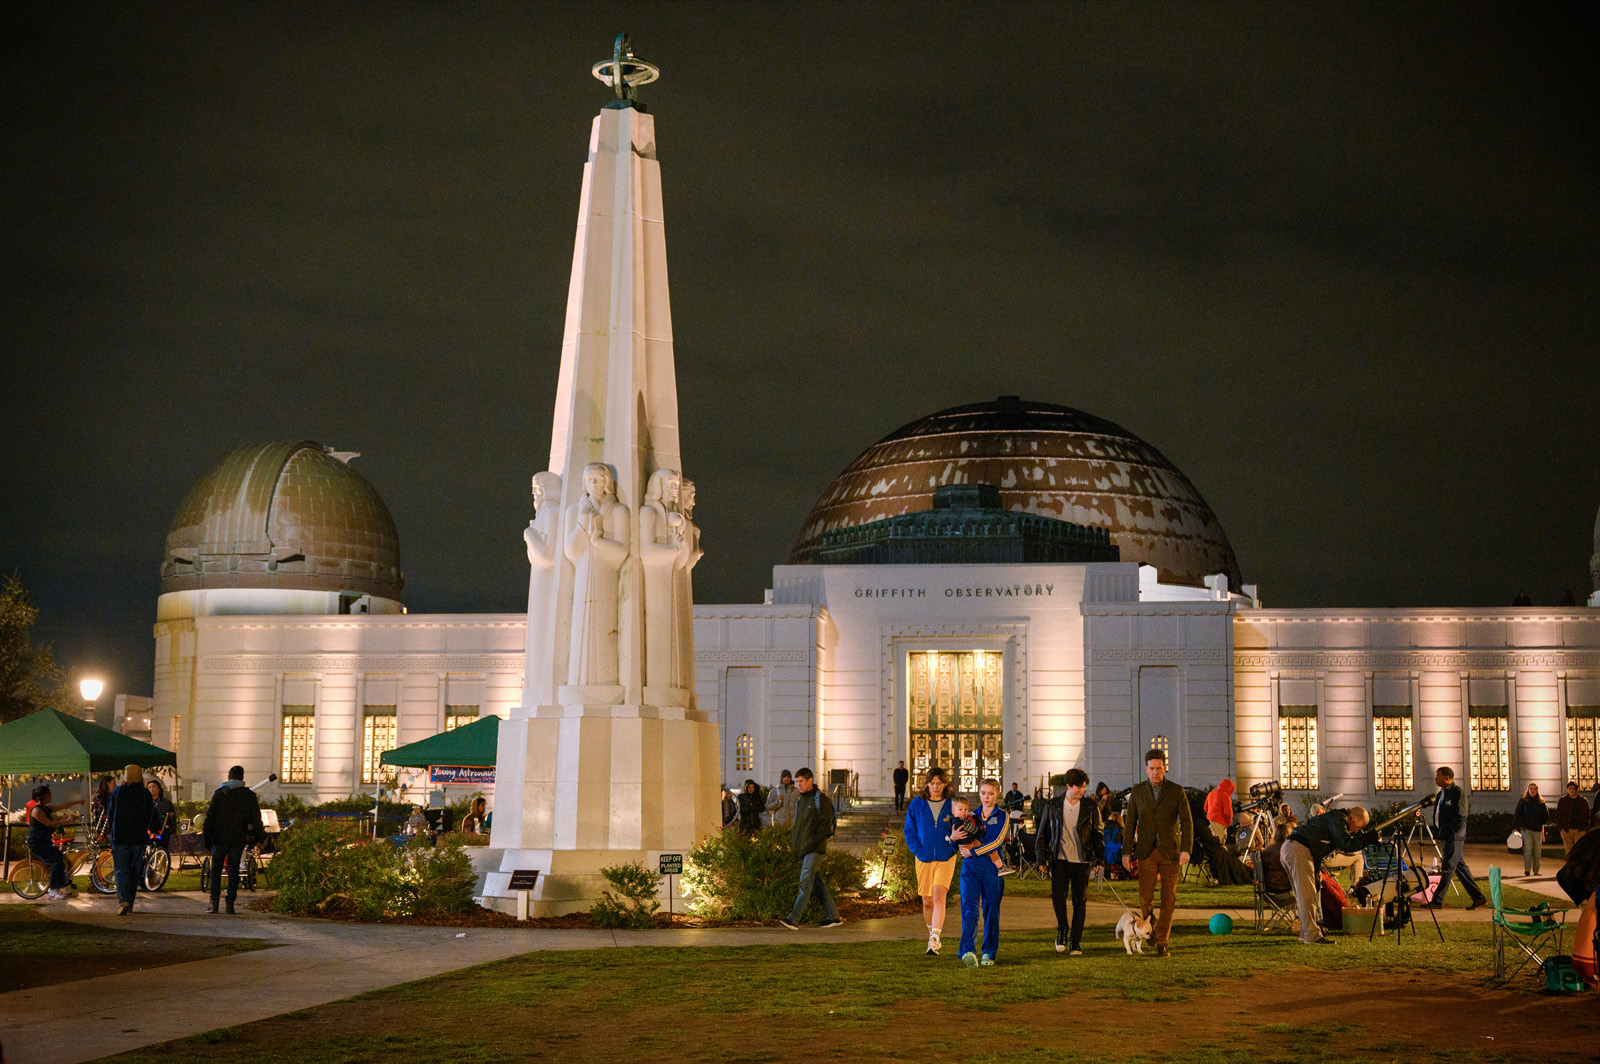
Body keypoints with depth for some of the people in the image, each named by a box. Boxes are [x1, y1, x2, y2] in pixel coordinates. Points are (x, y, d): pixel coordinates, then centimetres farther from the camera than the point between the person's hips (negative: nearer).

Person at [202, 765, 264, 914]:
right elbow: (256, 818, 3)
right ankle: (230, 903, 2)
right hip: (239, 840, 1)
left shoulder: (219, 794, -2)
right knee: (234, 870, 6)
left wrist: (207, 839, 3)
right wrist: (256, 836, 14)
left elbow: (210, 818, -2)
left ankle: (214, 902, 5)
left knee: (216, 869, 9)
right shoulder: (249, 795, 0)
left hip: (220, 839, -1)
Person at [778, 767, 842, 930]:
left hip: (815, 849, -9)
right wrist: (794, 843, 14)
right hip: (803, 849, 9)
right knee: (818, 883, 10)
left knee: (805, 883, -14)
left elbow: (826, 825, -13)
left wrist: (813, 842, -18)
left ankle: (793, 919, -21)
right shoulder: (800, 800, 18)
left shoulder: (820, 799, -8)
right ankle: (833, 917, 16)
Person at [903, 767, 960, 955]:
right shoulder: (917, 804, 3)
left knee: (938, 897, -17)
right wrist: (918, 851, -6)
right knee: (927, 901, 8)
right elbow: (909, 830, 7)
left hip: (945, 858, -2)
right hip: (924, 859, 2)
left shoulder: (952, 805, 1)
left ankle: (935, 939, -24)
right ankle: (932, 934, 29)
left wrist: (953, 847, -7)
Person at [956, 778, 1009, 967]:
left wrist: (973, 851, -18)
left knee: (991, 910, 3)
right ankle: (968, 951, -24)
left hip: (992, 867, -2)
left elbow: (997, 842, -11)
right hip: (970, 867, 2)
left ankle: (989, 953, 16)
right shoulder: (972, 816, 14)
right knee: (969, 907, -12)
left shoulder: (1002, 817, 3)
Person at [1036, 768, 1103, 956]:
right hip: (1060, 859, 0)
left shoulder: (1090, 806, 4)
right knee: (1058, 895, -15)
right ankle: (1062, 928, 11)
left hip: (1082, 861, 0)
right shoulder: (1052, 806, 3)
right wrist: (1042, 858, 4)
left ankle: (1075, 943, 10)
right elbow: (1043, 833, 10)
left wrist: (1100, 858, 2)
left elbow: (1098, 834, 9)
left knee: (1079, 901, 0)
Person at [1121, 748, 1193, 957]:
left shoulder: (1176, 791, 0)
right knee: (1145, 898, -5)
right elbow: (1129, 822, 8)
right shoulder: (1137, 792, 6)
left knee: (1169, 899, -2)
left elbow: (1187, 821, -4)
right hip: (1147, 852, 1)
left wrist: (1186, 849, -15)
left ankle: (1162, 942, 5)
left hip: (1170, 852, -1)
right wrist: (1126, 852, 3)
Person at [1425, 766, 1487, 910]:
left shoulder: (1457, 793, -12)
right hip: (1445, 838, 10)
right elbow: (1439, 815, 24)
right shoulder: (1442, 793, 17)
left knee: (1447, 869, -6)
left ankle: (1437, 900, -4)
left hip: (1453, 838, -10)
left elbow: (1461, 817, -17)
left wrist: (1449, 833, -17)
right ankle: (1479, 898, 14)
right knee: (1460, 867, 10)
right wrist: (1438, 833, 13)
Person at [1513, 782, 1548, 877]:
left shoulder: (1541, 802, 9)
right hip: (1526, 829, -3)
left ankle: (1536, 871, 11)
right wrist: (1514, 827, -5)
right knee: (1528, 849, -11)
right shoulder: (1523, 801, 3)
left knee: (1537, 851, 4)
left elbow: (1546, 815, 18)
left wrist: (1541, 823, 4)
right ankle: (1527, 870, -15)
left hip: (1537, 830, 3)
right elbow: (1517, 814, 2)